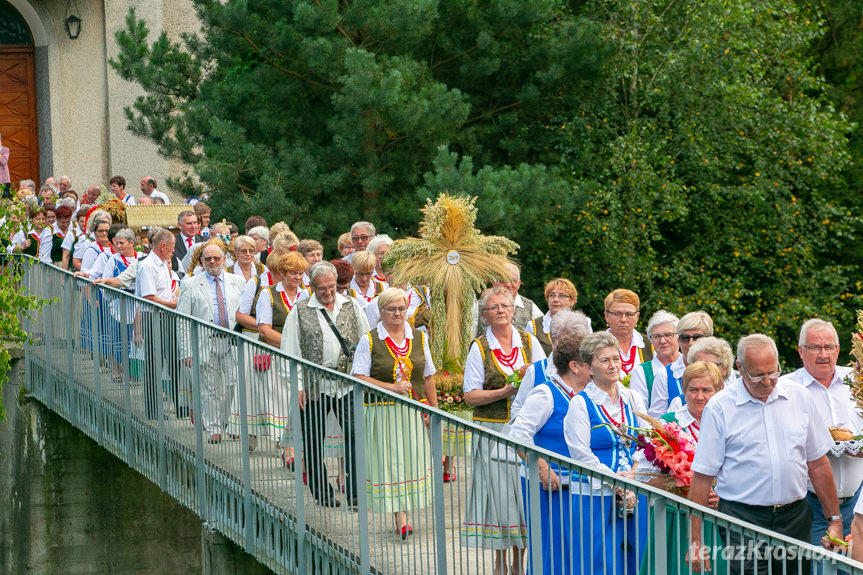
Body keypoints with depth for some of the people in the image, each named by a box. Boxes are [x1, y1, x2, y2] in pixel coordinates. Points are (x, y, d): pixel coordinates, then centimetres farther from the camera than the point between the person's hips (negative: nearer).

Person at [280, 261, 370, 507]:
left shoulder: (351, 306, 9)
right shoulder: (300, 312, 2)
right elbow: (291, 352, 2)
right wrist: (297, 386, -4)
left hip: (347, 385, 1)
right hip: (314, 386, -1)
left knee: (355, 434, -9)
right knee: (313, 441, 5)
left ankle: (354, 491, -4)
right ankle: (322, 492, 16)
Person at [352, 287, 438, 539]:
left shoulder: (419, 338, 10)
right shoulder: (370, 340, -1)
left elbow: (428, 378, 13)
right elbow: (359, 377, -6)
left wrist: (434, 410, 9)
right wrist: (391, 387, -15)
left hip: (415, 411, 3)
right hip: (384, 411, -3)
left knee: (412, 459, 2)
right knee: (390, 461, -6)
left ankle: (405, 510, 14)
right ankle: (400, 519, -5)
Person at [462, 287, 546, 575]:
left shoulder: (529, 342, 8)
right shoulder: (479, 347, 0)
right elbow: (471, 396, -4)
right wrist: (505, 392, -16)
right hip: (492, 429, -2)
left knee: (525, 488, 1)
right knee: (498, 489, -3)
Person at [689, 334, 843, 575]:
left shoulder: (799, 397, 8)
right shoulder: (720, 408, -2)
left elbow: (818, 464, 15)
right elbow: (703, 476, -3)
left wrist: (834, 520, 12)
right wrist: (695, 540, -7)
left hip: (795, 518, 3)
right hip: (743, 518, -3)